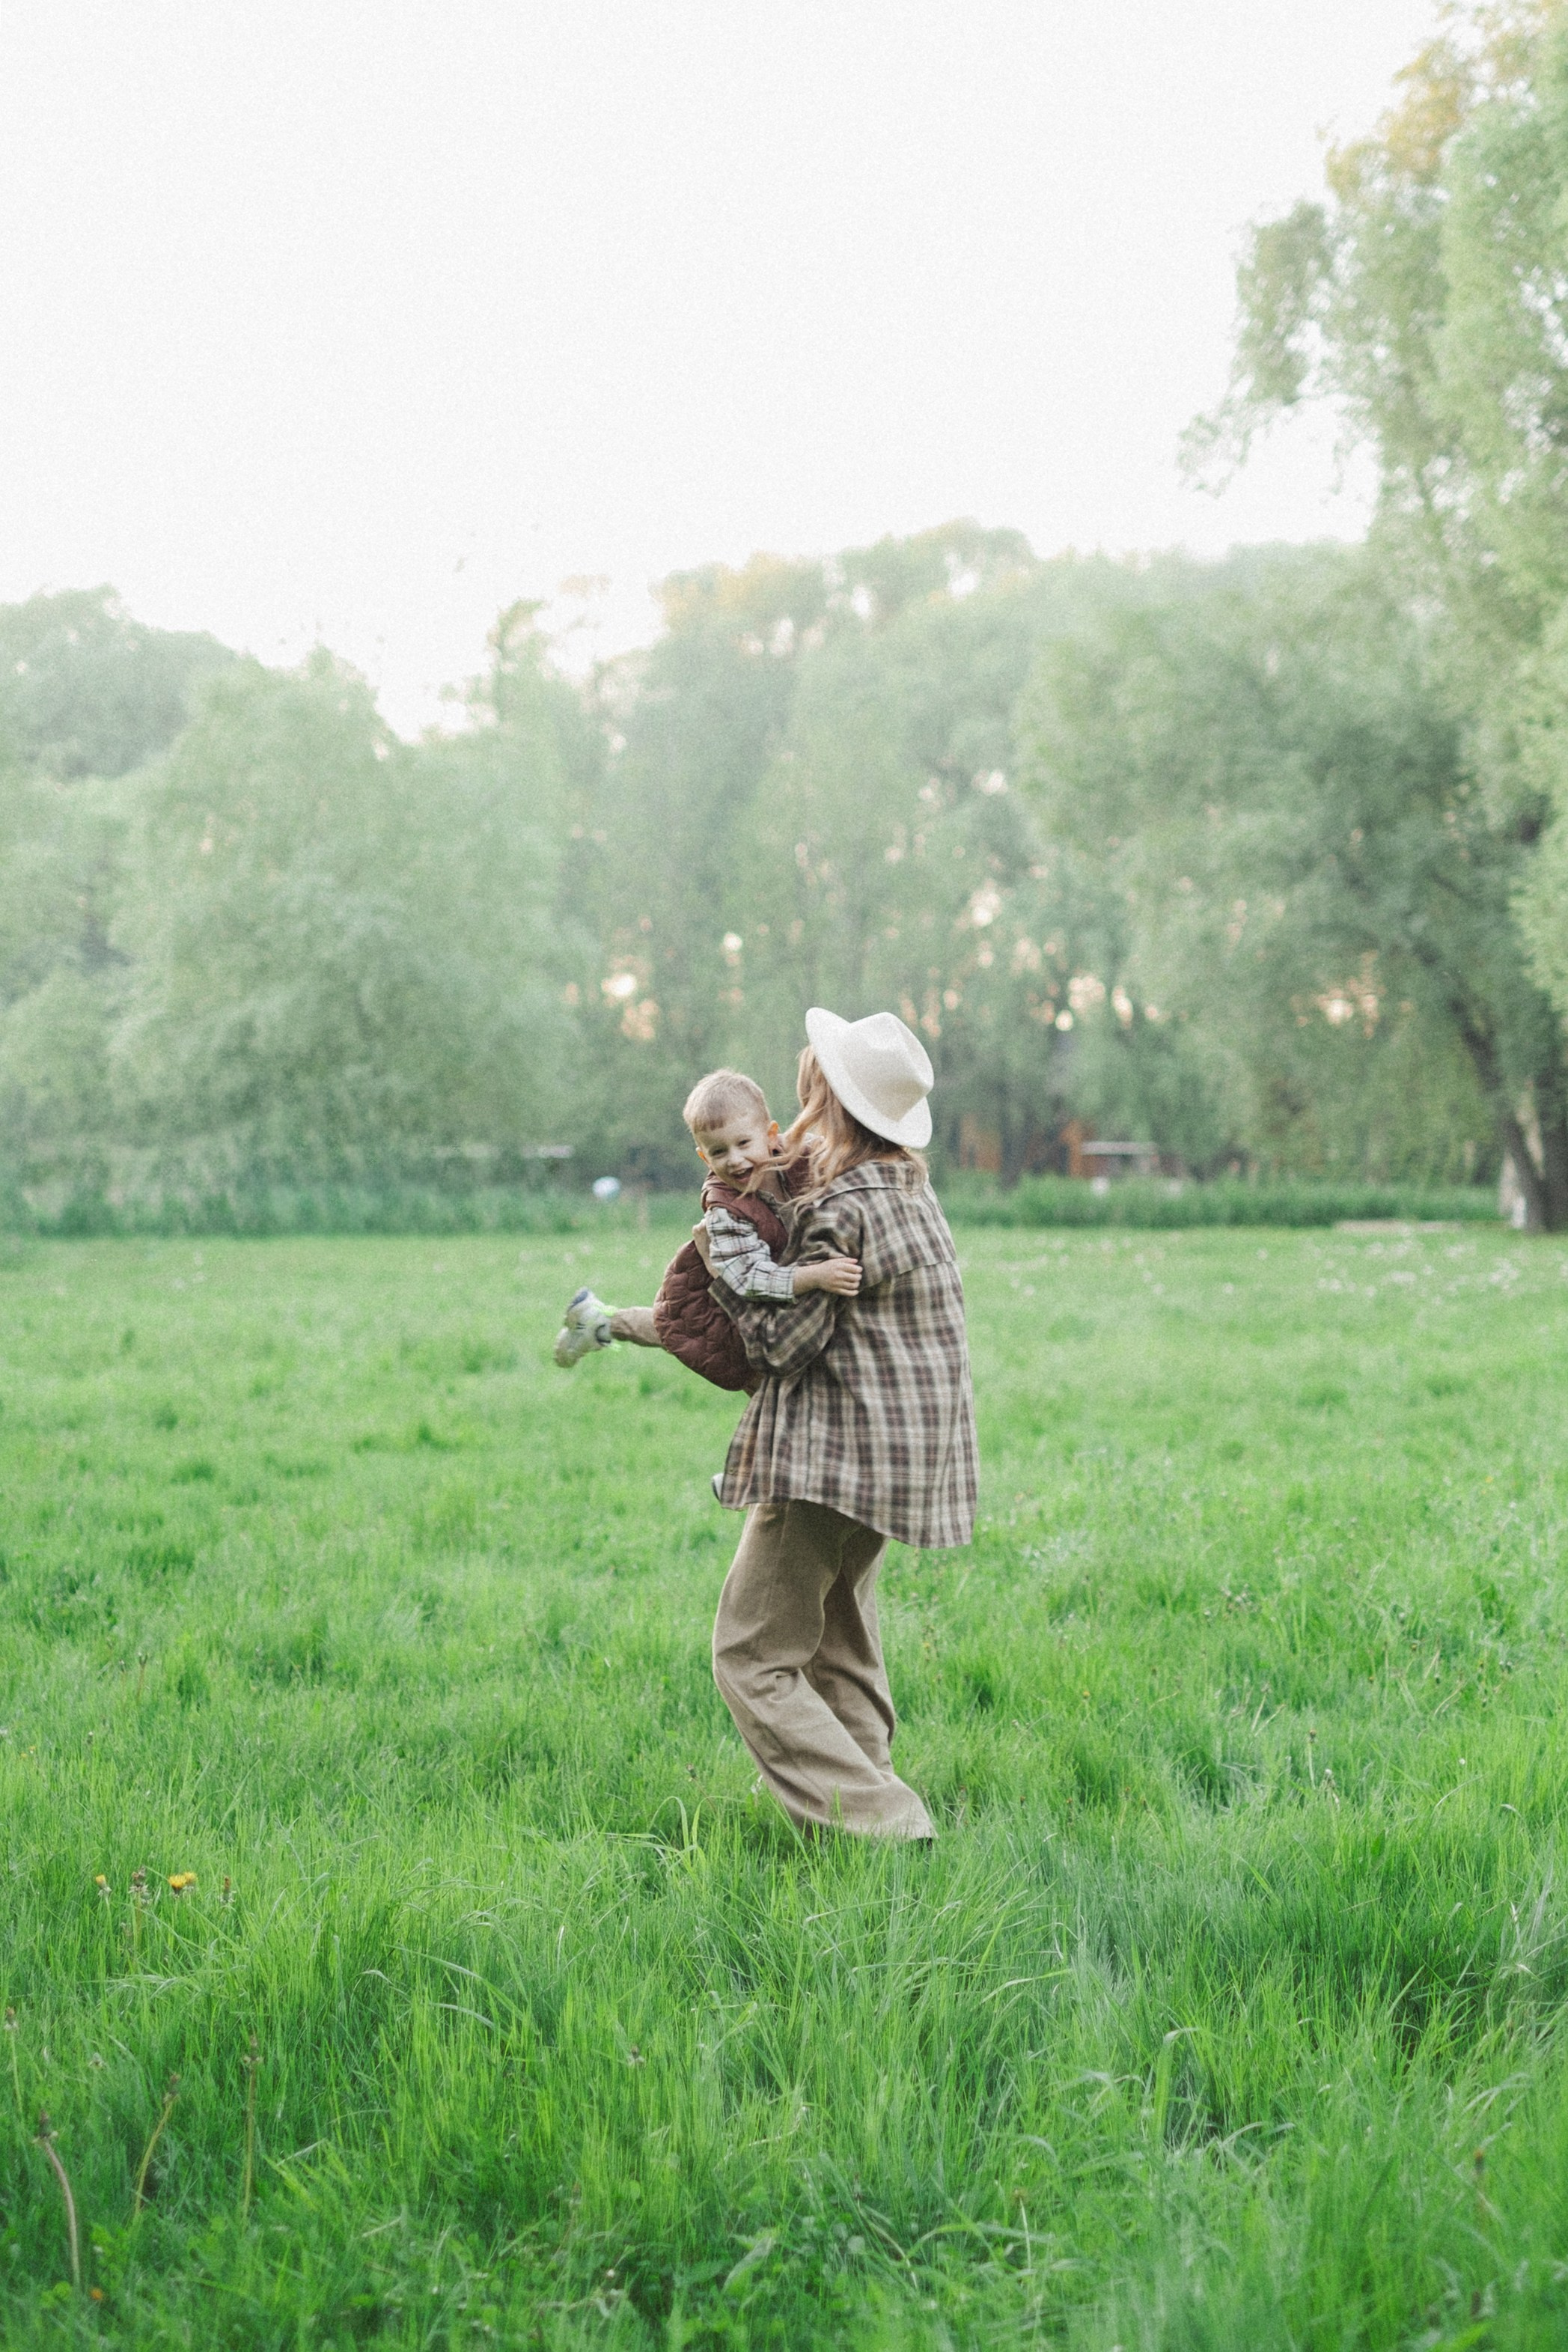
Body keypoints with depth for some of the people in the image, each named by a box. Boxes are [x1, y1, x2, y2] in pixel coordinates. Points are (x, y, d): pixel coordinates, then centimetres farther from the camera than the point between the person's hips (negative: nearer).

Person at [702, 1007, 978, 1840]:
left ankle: (877, 1822, -14)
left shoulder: (842, 1207, -18)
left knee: (752, 1657, -5)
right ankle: (867, 1796, 21)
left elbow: (785, 1343, -16)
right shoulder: (909, 1187, 11)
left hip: (833, 1454, -10)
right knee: (840, 1652, 21)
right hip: (892, 1452, 10)